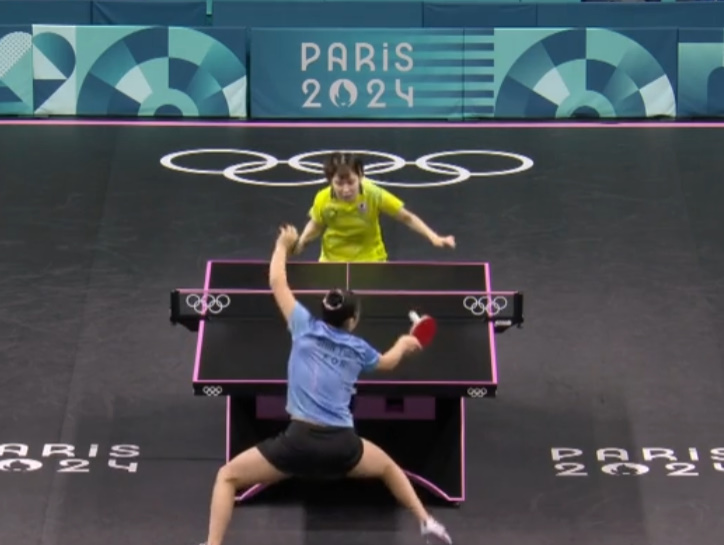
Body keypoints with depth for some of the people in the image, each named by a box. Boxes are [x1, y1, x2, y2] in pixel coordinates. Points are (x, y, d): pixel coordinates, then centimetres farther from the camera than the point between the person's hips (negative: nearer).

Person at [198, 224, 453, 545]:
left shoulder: (306, 327, 6)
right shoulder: (357, 348, 13)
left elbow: (277, 282, 17)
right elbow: (387, 362, 38)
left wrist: (283, 245, 35)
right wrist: (404, 344, 60)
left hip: (300, 441, -3)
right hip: (341, 445, 3)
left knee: (228, 477, 10)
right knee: (388, 467, 35)